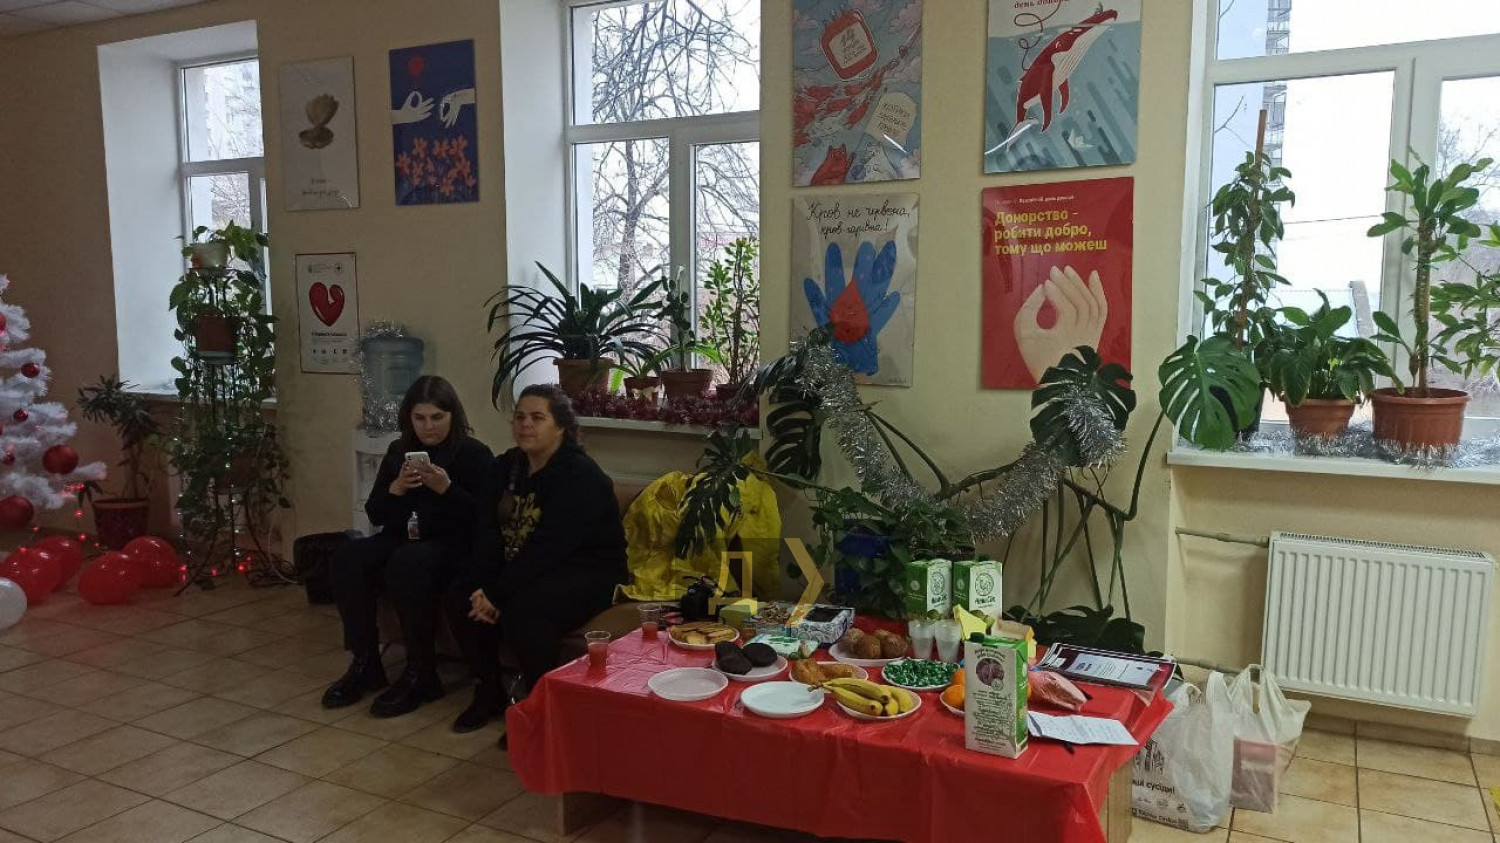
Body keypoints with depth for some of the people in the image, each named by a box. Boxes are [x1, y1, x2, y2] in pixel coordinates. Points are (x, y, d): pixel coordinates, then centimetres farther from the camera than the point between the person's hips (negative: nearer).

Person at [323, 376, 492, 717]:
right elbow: (374, 515, 11)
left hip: (452, 546, -6)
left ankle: (421, 674, -23)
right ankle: (364, 663, -11)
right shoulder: (399, 452, 12)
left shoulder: (475, 454, -4)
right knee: (347, 559, -22)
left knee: (406, 564, -36)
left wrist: (446, 488, -24)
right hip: (401, 538, 6)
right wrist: (396, 488, -9)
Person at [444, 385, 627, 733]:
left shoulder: (581, 475, -18)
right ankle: (488, 693, 6)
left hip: (586, 571, -8)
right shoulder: (505, 467, 7)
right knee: (460, 597, -12)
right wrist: (483, 586, -17)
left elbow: (549, 548, -26)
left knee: (521, 612, -32)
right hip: (522, 569, 8)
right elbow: (488, 532, 0)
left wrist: (498, 594, -26)